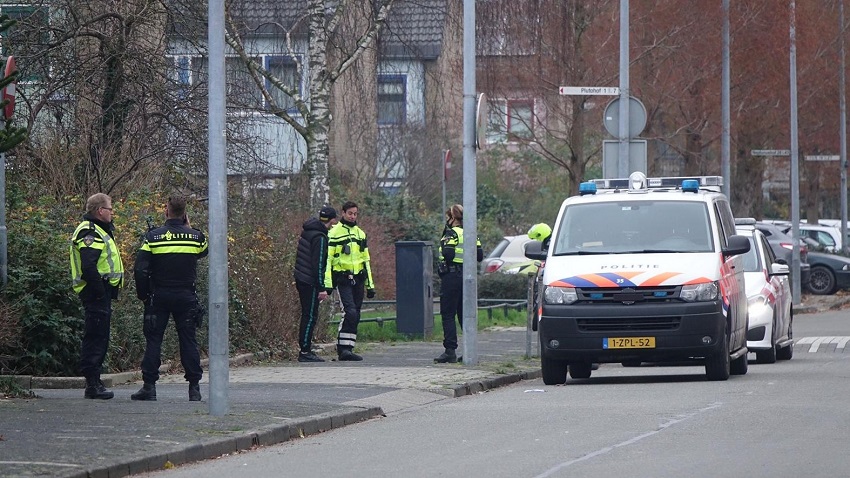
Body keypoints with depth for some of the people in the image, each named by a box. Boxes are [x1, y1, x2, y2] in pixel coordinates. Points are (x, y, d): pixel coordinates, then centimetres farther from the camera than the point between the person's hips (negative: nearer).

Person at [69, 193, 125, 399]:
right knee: (96, 338, -10)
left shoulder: (98, 230, 20)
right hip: (97, 293, -11)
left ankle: (93, 383, 17)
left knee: (98, 338, 13)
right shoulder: (89, 233, -15)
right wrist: (100, 292, -23)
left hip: (101, 293, 11)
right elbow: (88, 267, -25)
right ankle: (92, 384, -9)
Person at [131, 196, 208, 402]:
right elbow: (204, 251, 23)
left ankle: (149, 386, 1)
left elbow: (140, 269, -10)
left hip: (159, 297, -1)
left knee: (153, 340, 4)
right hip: (186, 297, 1)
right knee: (188, 340, 6)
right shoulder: (195, 236, -2)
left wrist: (142, 295, 2)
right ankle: (194, 388, 3)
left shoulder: (153, 236, -7)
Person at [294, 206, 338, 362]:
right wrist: (321, 288, -18)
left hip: (301, 279, 9)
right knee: (310, 316, -5)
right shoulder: (320, 237, -17)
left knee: (307, 315, 15)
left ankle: (305, 348, 19)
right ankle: (305, 351, -5)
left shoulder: (307, 231, 12)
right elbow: (318, 264, -20)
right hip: (310, 282, -9)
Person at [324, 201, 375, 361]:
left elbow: (366, 260, 23)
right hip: (343, 279, -6)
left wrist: (370, 285, 19)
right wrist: (327, 284, -12)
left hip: (358, 280, 6)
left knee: (355, 316, 5)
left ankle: (345, 349, 10)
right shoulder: (334, 233, -1)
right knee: (350, 312, -19)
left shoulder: (360, 234, 18)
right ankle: (345, 348, -19)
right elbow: (327, 259, -5)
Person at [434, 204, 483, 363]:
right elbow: (480, 255, 9)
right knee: (465, 314, 12)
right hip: (467, 277, 7)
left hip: (452, 277, -7)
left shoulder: (451, 234, -10)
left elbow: (448, 254, -22)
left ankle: (450, 351, -9)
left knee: (448, 314, -4)